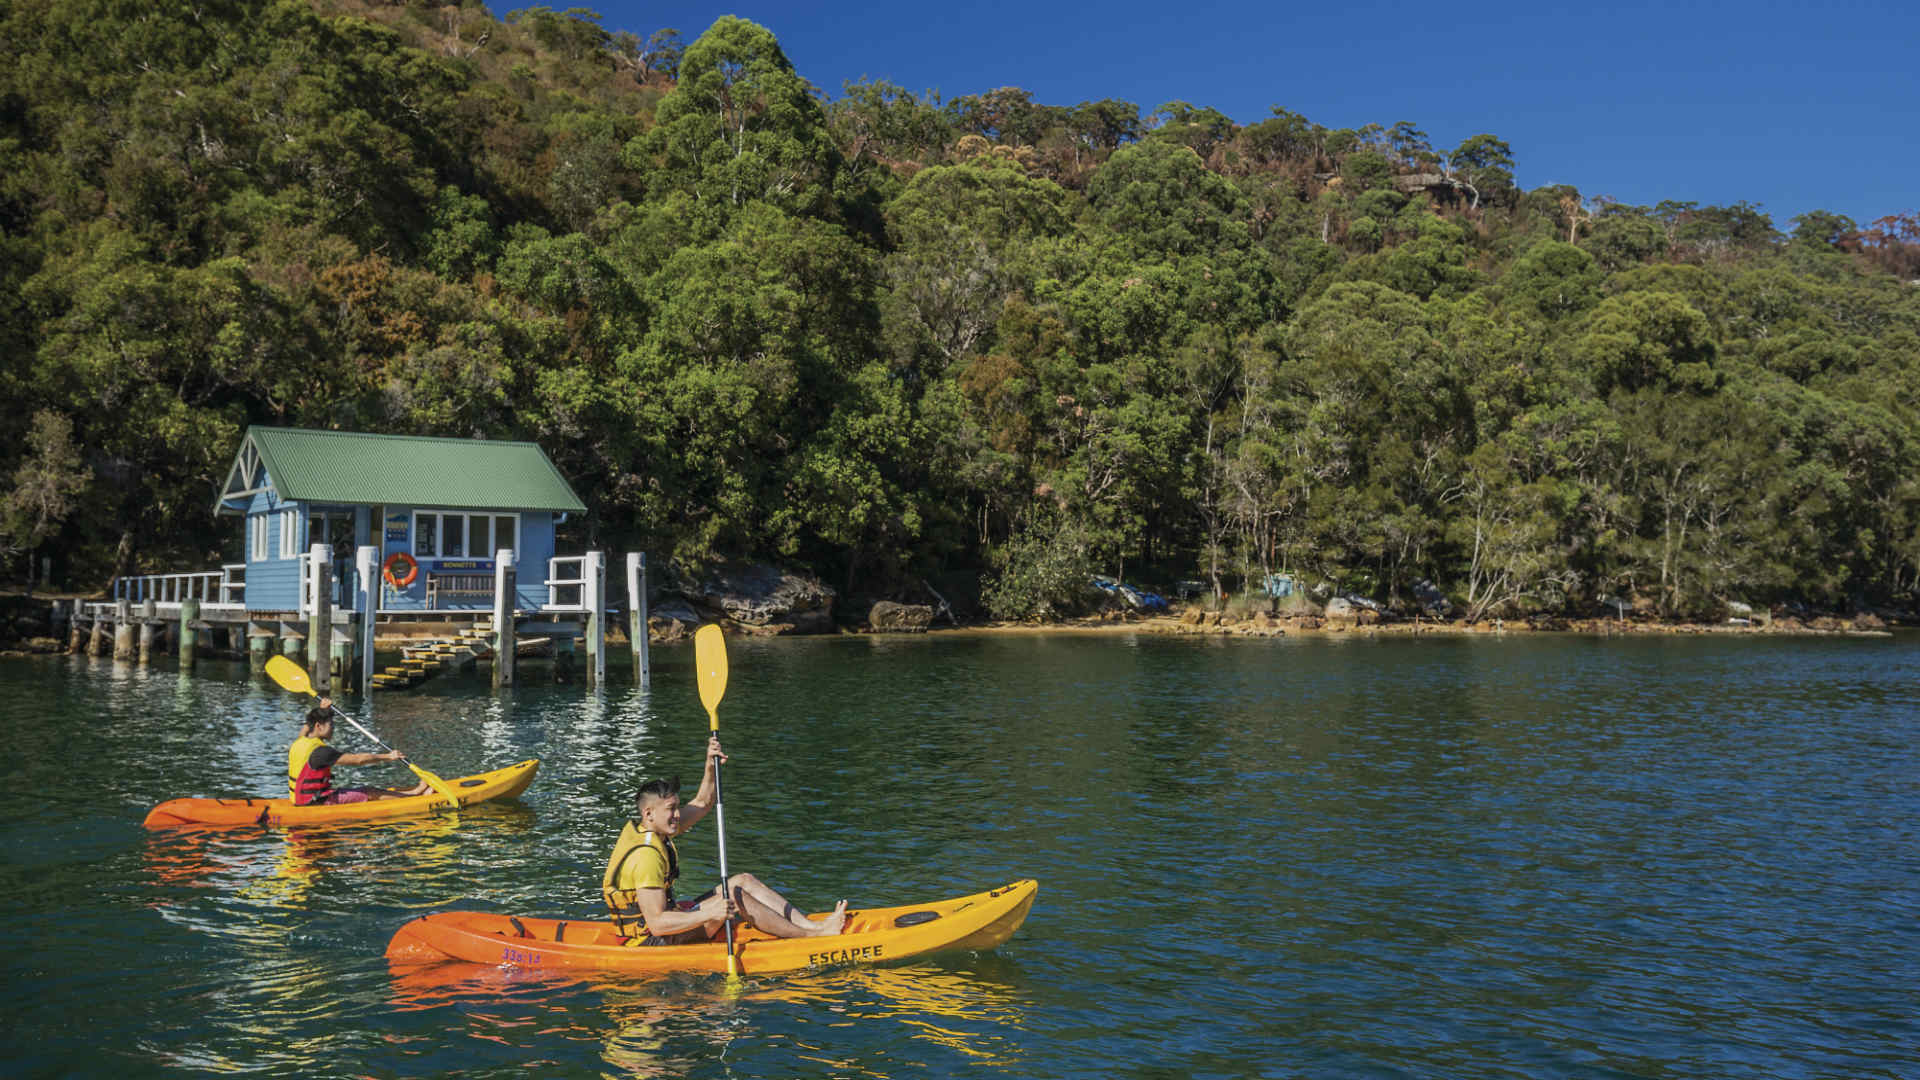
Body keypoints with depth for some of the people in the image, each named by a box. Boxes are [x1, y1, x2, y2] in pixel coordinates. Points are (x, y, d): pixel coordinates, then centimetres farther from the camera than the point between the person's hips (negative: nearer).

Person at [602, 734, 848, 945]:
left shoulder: (649, 829, 4)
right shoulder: (646, 856, -26)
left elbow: (701, 804, 16)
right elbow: (657, 924, -31)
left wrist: (711, 767, -1)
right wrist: (710, 914, -35)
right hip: (652, 942, -11)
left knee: (743, 880, 4)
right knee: (734, 896, -22)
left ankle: (808, 924, -1)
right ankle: (815, 934, -14)